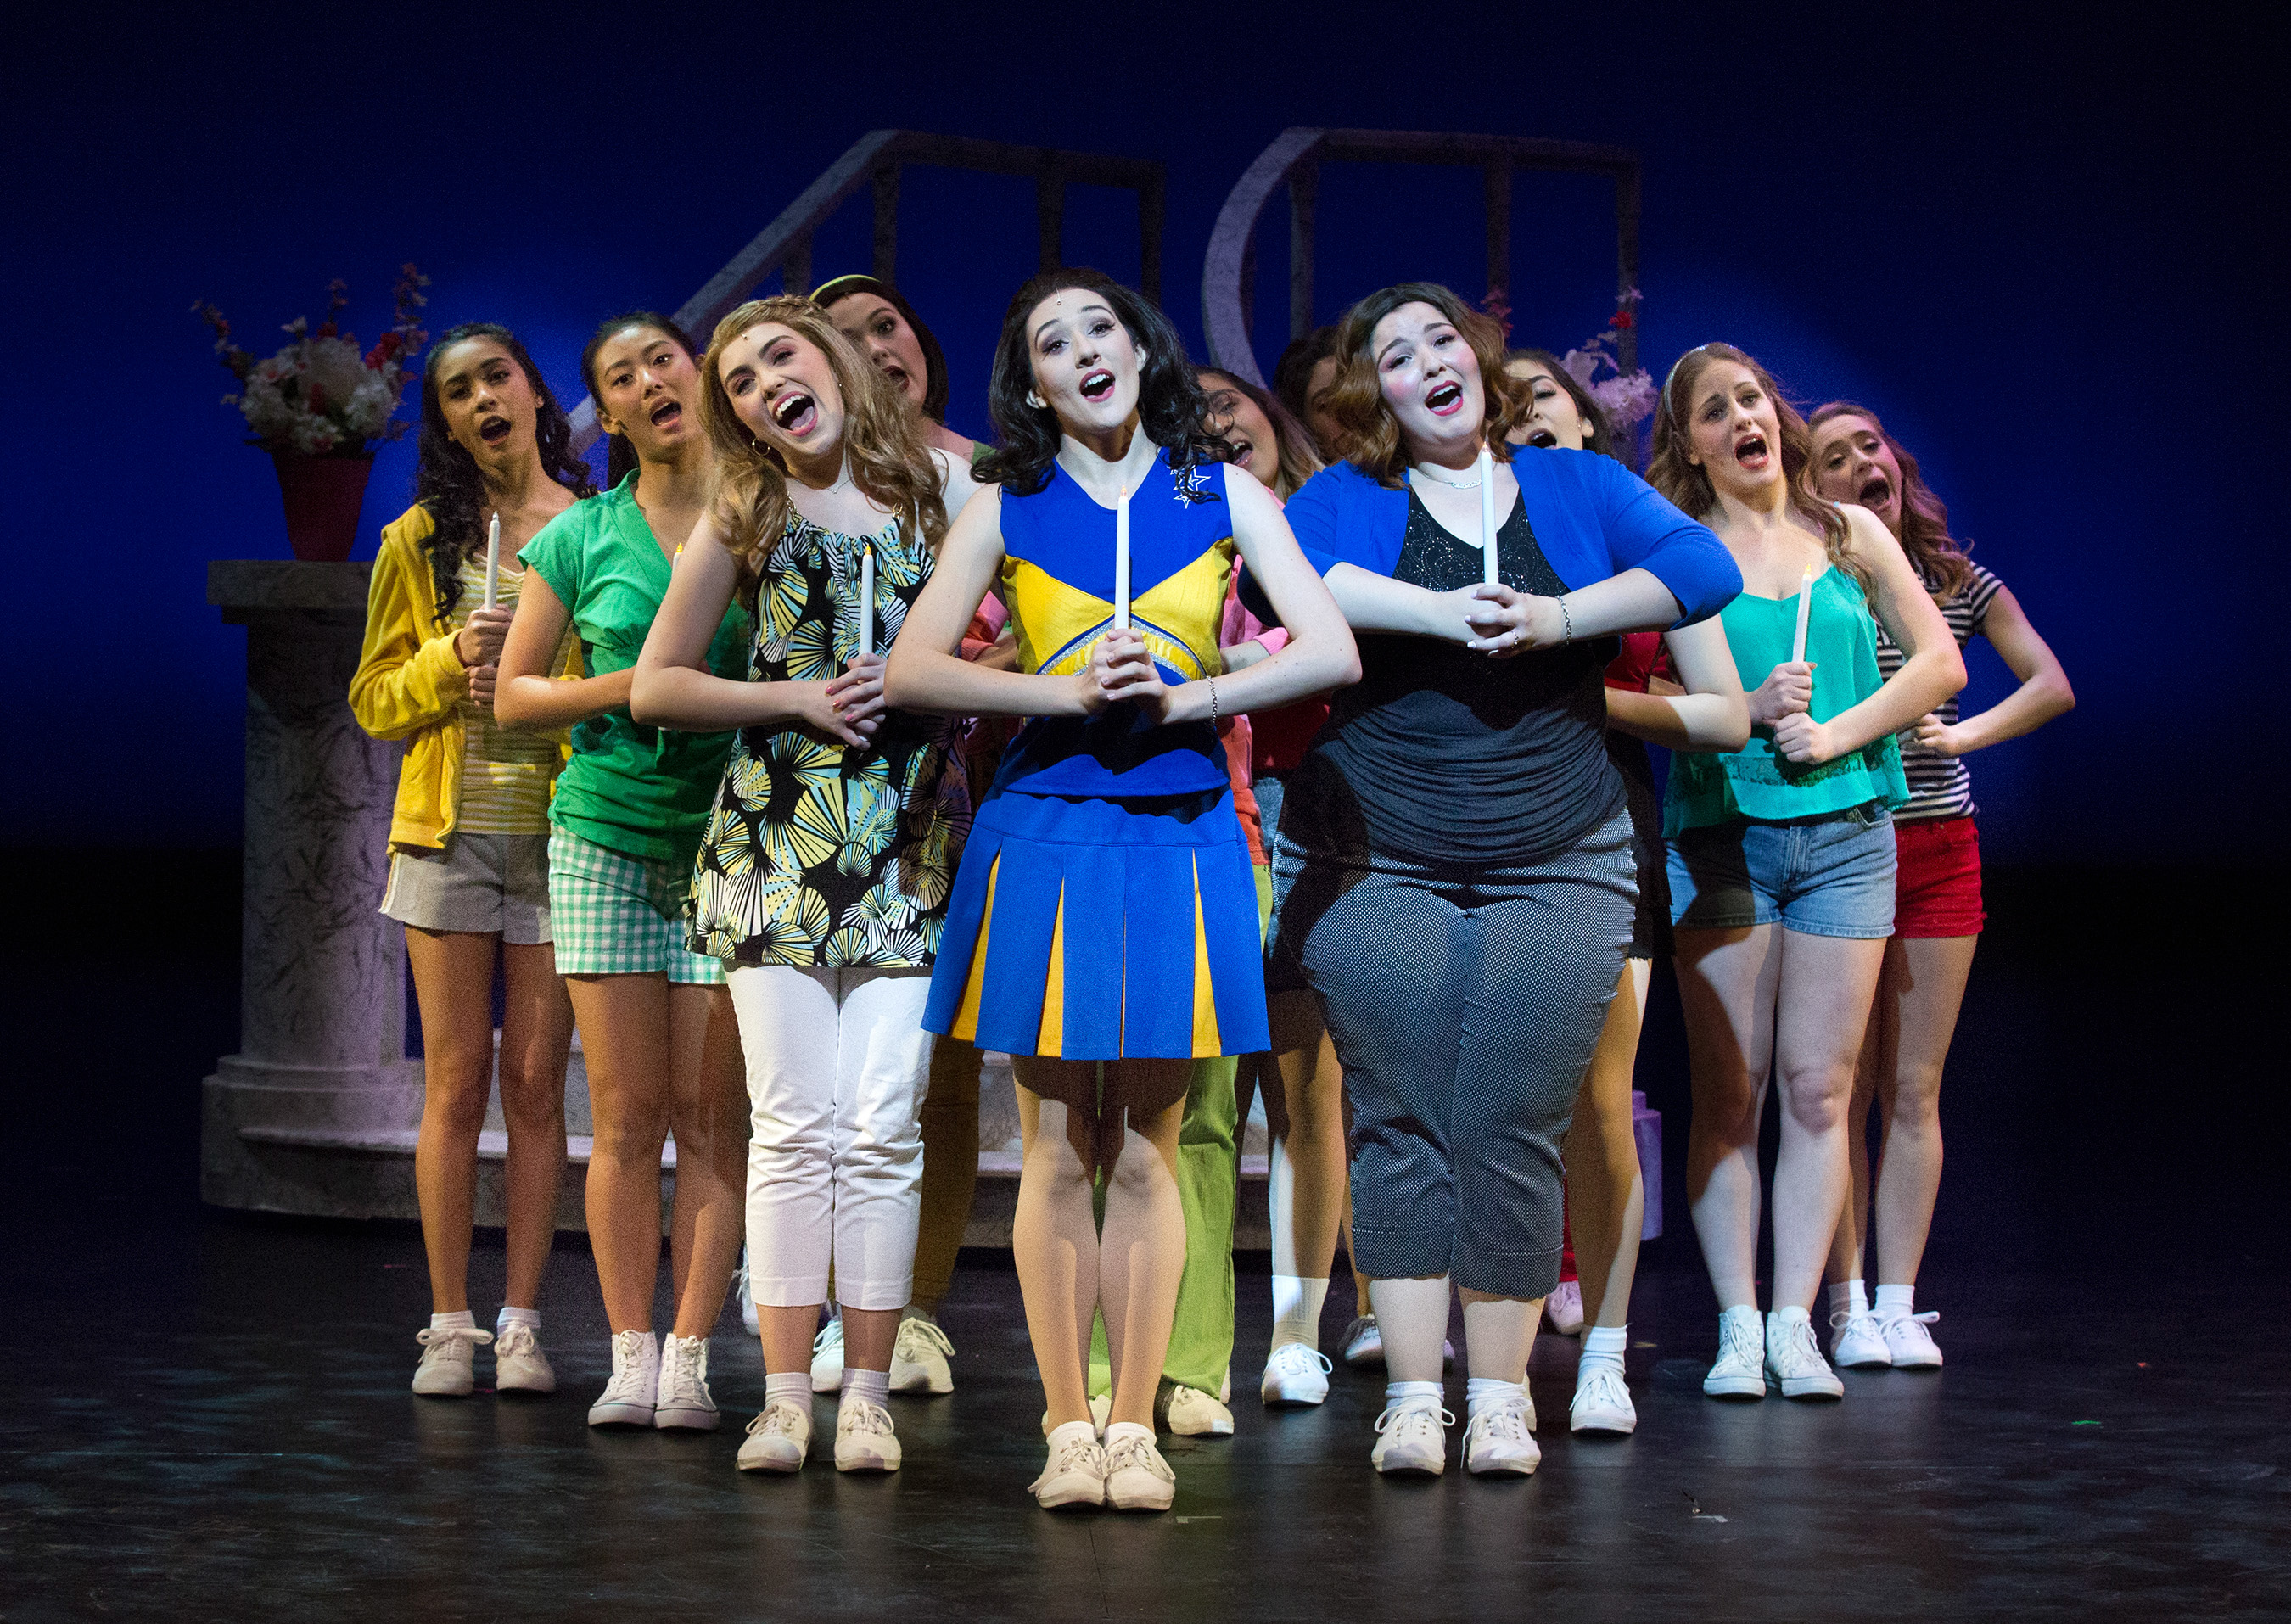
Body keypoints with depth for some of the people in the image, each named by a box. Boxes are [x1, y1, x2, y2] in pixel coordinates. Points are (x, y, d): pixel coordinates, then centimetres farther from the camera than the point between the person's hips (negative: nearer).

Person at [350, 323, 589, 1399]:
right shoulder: (421, 541, 9)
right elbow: (375, 700, 9)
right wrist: (453, 659, -9)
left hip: (559, 828, -1)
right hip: (449, 828, 1)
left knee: (536, 1082, -1)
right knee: (456, 1080, -1)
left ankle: (520, 1324, 4)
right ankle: (448, 1324, 4)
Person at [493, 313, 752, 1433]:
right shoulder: (583, 536, 5)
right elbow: (511, 695, 9)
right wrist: (622, 688, -8)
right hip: (607, 835, 1)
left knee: (710, 1114, -3)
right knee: (627, 1116, -1)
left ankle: (689, 1356, 1)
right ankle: (629, 1355, 5)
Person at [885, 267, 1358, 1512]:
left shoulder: (1221, 496, 6)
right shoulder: (1005, 508, 5)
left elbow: (1331, 653, -2)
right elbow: (911, 670, -4)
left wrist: (1185, 699, -13)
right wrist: (1069, 691, -13)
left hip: (1175, 836, 0)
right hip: (1043, 834, 0)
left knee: (1145, 1152, 3)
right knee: (1058, 1151, 1)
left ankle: (1136, 1427, 8)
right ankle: (1068, 1426, 6)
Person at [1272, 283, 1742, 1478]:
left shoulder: (1579, 487, 10)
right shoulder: (1343, 500, 6)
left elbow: (1703, 567, -5)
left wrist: (1560, 617, -17)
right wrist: (1441, 612, -21)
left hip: (1555, 873, 1)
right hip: (1375, 871, 0)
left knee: (1515, 1132, -3)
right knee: (1399, 1126, -4)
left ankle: (1502, 1393, 6)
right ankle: (1412, 1395, 1)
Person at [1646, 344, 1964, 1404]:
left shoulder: (1850, 535, 11)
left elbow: (1939, 663, 7)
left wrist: (1834, 734, -5)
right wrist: (1742, 713, -15)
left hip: (1846, 831, 2)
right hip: (1720, 832, -2)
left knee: (1819, 1088, -1)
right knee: (1729, 1091, -2)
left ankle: (1795, 1324, 2)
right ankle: (1738, 1327, 1)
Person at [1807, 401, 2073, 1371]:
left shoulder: (1957, 581, 8)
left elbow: (2052, 686, 10)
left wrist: (1959, 736, -4)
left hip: (1940, 846, 3)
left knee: (1914, 1090, 2)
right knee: (1844, 1090, -2)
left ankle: (1898, 1304, 5)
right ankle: (1849, 1303, 3)